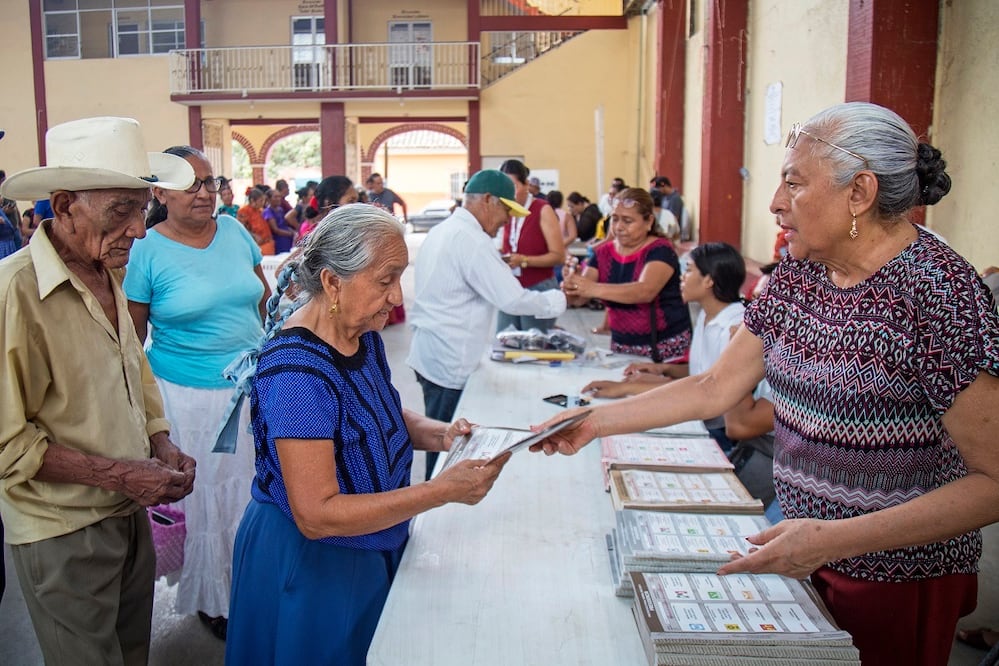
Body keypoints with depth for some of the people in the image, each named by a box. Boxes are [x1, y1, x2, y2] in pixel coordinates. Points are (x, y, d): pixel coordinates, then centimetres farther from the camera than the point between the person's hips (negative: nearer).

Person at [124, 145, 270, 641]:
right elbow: (132, 337, -5)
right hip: (188, 395, -4)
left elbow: (265, 300, 13)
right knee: (203, 497, 9)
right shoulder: (147, 251, -10)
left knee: (250, 489, 15)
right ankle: (212, 598, 30)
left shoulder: (235, 231, 2)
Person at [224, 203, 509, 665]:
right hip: (308, 566, -8)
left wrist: (436, 434, -7)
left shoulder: (364, 335, -4)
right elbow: (316, 515, -30)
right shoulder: (296, 370, -29)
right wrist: (443, 491, -31)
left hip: (372, 553, 8)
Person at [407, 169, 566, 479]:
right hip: (451, 364, -10)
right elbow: (513, 299, -21)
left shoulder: (439, 232, 13)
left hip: (427, 356, 10)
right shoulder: (471, 239, -18)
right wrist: (561, 299, -8)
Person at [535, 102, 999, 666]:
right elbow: (716, 388, 5)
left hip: (899, 582, -6)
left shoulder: (938, 289, -22)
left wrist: (836, 540, -28)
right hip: (803, 554, 7)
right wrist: (596, 422, 0)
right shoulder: (800, 272, 1)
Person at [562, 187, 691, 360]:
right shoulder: (604, 252, 4)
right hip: (622, 345, 5)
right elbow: (579, 297, -3)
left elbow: (645, 291, -29)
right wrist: (569, 287, -26)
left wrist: (595, 289, -40)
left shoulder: (660, 250, -11)